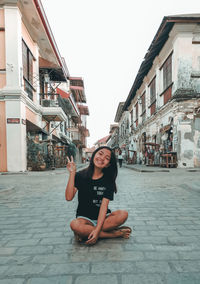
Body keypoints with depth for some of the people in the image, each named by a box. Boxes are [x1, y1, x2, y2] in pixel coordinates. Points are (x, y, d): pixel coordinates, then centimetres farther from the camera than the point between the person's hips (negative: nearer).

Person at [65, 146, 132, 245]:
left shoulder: (108, 180, -4)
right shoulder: (81, 176, -4)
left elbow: (104, 205, -14)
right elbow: (69, 197, -15)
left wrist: (97, 229, -26)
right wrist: (72, 173, -20)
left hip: (102, 217, 1)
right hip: (84, 218, 0)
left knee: (123, 214, -26)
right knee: (74, 225, -34)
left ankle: (86, 234, -20)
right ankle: (115, 233, -20)